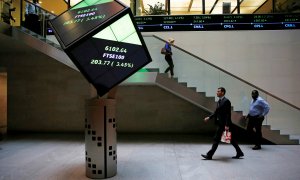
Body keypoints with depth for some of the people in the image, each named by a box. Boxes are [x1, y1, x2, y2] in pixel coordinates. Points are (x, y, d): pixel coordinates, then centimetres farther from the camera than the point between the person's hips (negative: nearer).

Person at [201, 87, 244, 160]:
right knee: (231, 139, 15)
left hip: (223, 124, -10)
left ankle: (209, 155, 4)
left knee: (216, 139, -3)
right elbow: (216, 112, 16)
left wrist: (227, 125, -23)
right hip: (220, 123, 10)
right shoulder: (219, 101, 13)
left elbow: (228, 114, -19)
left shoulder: (226, 101, -15)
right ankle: (239, 153, 25)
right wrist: (209, 117, 5)